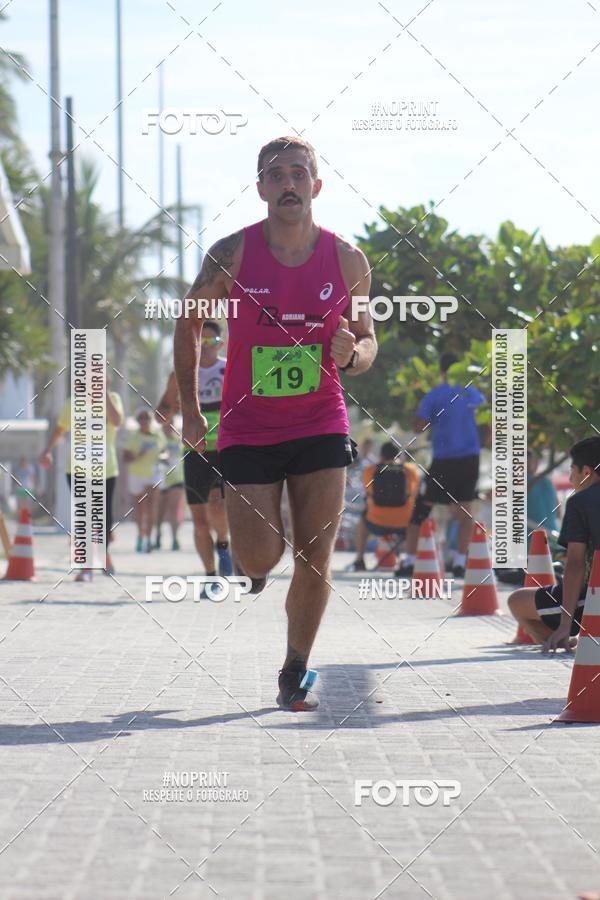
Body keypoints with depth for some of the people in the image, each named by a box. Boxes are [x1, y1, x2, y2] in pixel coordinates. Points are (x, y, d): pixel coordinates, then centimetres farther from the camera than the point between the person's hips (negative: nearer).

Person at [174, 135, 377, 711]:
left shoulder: (347, 261, -3)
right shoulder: (231, 254, -8)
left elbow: (366, 338, 10)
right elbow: (189, 322, 6)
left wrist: (353, 353, -16)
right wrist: (190, 411, 4)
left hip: (321, 425, 1)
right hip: (247, 428, -1)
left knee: (315, 560, -4)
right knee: (259, 561, -7)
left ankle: (294, 677, 12)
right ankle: (246, 547, 32)